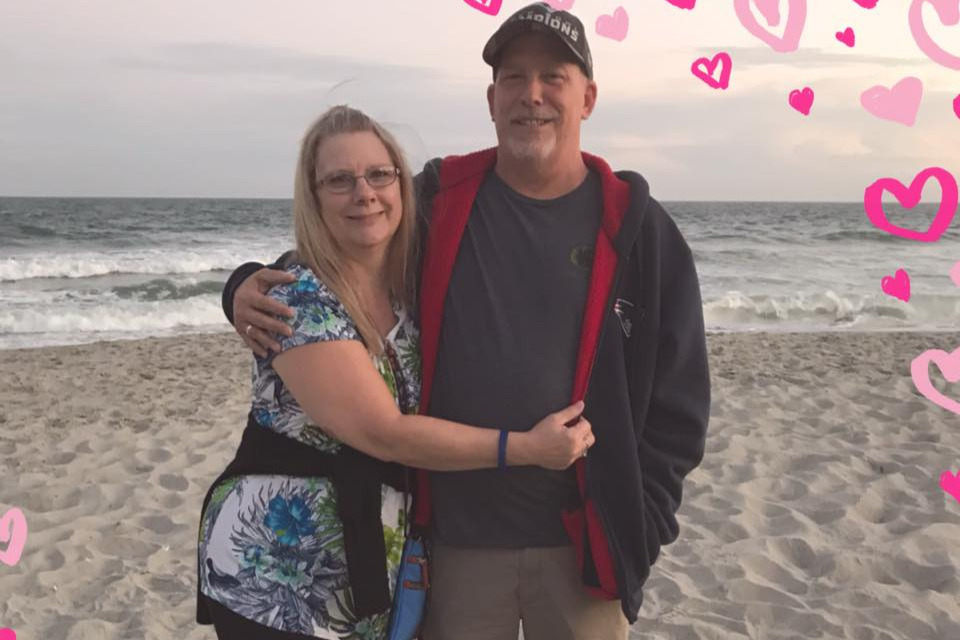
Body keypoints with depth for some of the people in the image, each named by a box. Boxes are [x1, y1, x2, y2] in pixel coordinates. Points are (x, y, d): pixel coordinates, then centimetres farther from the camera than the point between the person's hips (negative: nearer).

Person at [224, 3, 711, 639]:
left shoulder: (637, 229, -2)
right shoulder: (435, 205, 0)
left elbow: (678, 399, 1)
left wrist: (638, 525, -5)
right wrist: (251, 285, -8)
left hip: (583, 544, 0)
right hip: (456, 538, 1)